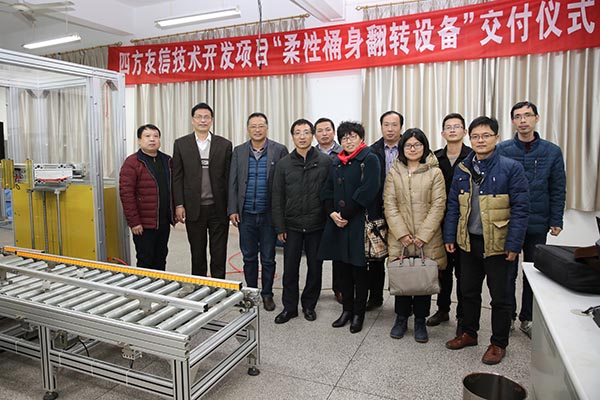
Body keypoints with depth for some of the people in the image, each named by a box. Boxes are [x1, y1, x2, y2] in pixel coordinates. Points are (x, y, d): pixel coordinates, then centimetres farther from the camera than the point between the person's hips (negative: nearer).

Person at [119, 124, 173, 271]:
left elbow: (173, 188, 16)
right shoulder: (132, 163, -9)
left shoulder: (167, 161, 11)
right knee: (145, 261, 3)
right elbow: (126, 193, -14)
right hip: (144, 224, -6)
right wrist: (133, 222, -17)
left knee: (160, 259, 15)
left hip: (164, 222, 6)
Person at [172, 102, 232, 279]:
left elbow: (229, 177, 2)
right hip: (194, 208, 0)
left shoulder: (224, 144, 3)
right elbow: (177, 177, 3)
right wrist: (179, 205, -4)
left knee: (219, 254, 6)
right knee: (197, 252, 12)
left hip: (218, 207, 0)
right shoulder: (181, 144, 4)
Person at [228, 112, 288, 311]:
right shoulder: (239, 151, 5)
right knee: (249, 257, 13)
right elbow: (233, 183, 5)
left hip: (269, 214, -2)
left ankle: (267, 294, 25)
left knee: (268, 258, 9)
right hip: (246, 214, 2)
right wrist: (232, 209, -1)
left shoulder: (279, 150, -3)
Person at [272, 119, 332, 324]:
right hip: (292, 226, 1)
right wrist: (280, 227, 0)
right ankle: (289, 307, 23)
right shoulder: (283, 164, 2)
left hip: (317, 225, -1)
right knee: (290, 268, 7)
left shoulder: (325, 161, -1)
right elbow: (277, 198, 3)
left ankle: (309, 305, 29)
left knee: (315, 267, 10)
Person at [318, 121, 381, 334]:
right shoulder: (337, 163, 16)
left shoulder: (370, 159, -5)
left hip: (360, 223, -6)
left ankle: (358, 313, 17)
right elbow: (327, 190, 13)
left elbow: (367, 191, -16)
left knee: (359, 269, 3)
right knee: (343, 268, 12)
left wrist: (346, 215, -14)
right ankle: (347, 309, 25)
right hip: (338, 223, 6)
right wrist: (332, 213, -4)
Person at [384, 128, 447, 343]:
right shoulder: (393, 172, 6)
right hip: (399, 238, 1)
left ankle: (420, 321, 23)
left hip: (427, 239, -1)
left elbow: (438, 206, -4)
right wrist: (402, 233, -10)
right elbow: (389, 205, 0)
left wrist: (423, 235, -11)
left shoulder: (435, 173, 1)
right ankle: (401, 318, 25)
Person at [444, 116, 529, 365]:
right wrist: (449, 236, 2)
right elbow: (453, 205, 7)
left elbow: (520, 209, -11)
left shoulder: (511, 168, -9)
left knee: (499, 296, 9)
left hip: (497, 243, -4)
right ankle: (469, 333, 35)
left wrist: (513, 244, -15)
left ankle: (498, 343, 26)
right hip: (468, 241, 4)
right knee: (468, 291, 16)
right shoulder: (462, 169, 5)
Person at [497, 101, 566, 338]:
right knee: (507, 273, 8)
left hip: (538, 224, 2)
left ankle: (527, 319, 27)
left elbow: (558, 190, 4)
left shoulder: (552, 152, 2)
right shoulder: (501, 150, -3)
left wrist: (556, 221, -1)